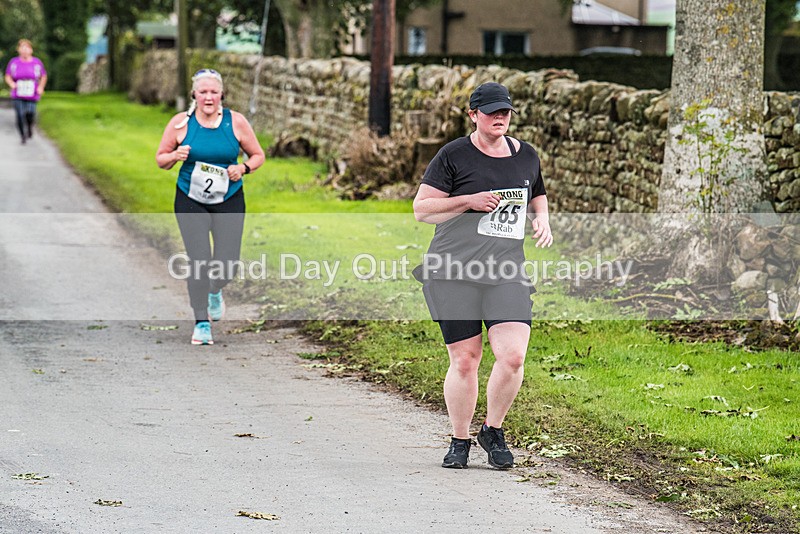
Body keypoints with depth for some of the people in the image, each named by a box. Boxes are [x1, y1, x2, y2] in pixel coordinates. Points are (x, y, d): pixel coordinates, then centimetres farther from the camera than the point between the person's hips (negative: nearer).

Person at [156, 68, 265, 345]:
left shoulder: (236, 122, -5)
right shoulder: (180, 123, -6)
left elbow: (258, 155, 6)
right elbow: (160, 159, 4)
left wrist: (243, 168, -15)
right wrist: (175, 156, -18)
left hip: (229, 201, 1)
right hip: (191, 200, -1)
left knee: (227, 265, -3)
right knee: (199, 261, -12)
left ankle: (214, 291, 35)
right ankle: (201, 323, 3)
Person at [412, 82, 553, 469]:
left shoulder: (526, 156, 12)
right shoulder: (454, 156, -1)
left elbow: (537, 196, 30)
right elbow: (421, 209, -2)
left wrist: (542, 219, 7)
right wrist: (469, 201, -13)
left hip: (506, 273, 3)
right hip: (453, 273, -3)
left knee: (513, 356, -12)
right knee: (464, 361, -1)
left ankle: (493, 431, 11)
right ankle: (459, 441, 18)